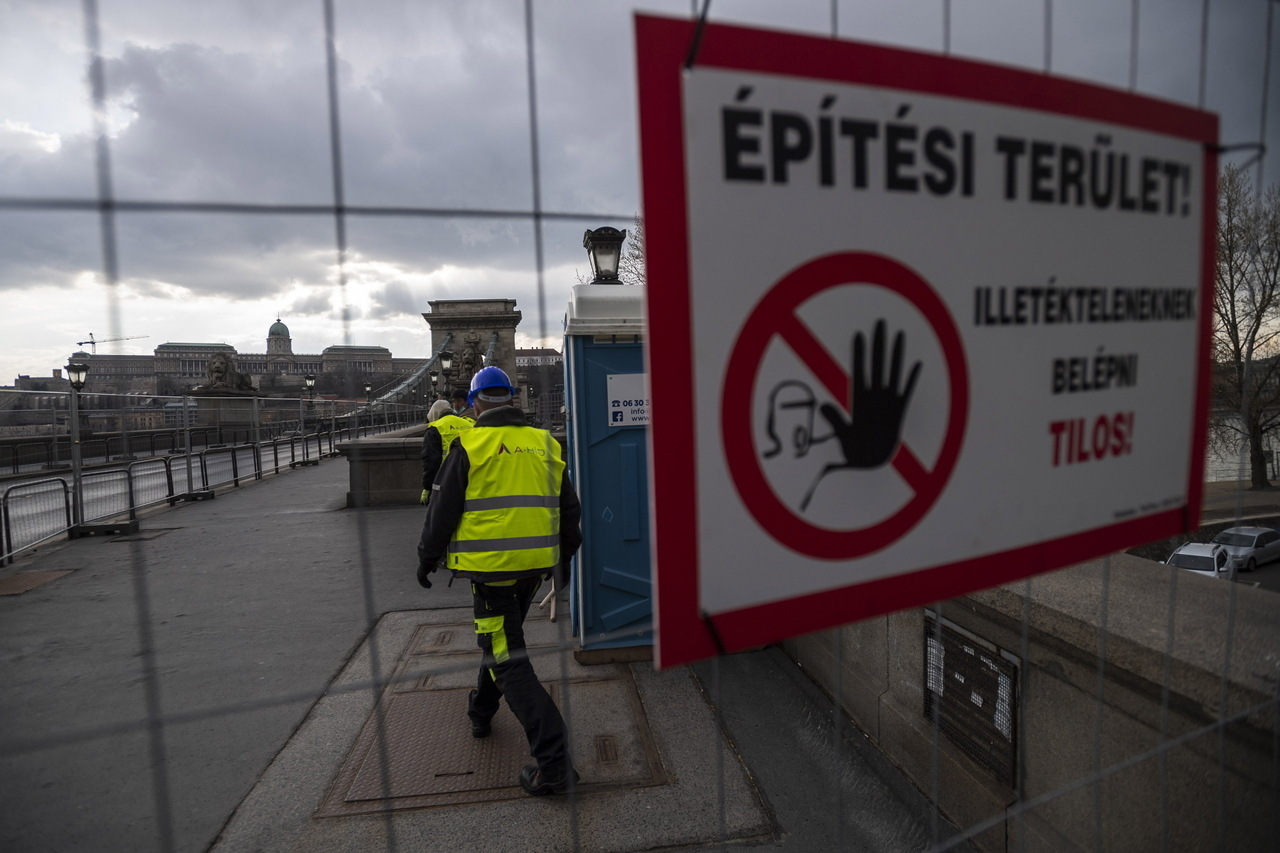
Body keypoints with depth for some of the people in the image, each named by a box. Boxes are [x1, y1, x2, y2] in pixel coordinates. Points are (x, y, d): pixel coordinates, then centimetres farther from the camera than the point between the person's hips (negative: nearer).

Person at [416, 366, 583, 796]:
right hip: (536, 565, 6)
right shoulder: (545, 444, 7)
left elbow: (442, 510, -4)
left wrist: (427, 558, 11)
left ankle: (553, 762, -4)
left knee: (509, 661, -1)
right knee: (501, 638, 27)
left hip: (491, 567, -6)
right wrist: (565, 553, 26)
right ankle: (481, 711, 48)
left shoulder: (469, 446, -8)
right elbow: (570, 508, 12)